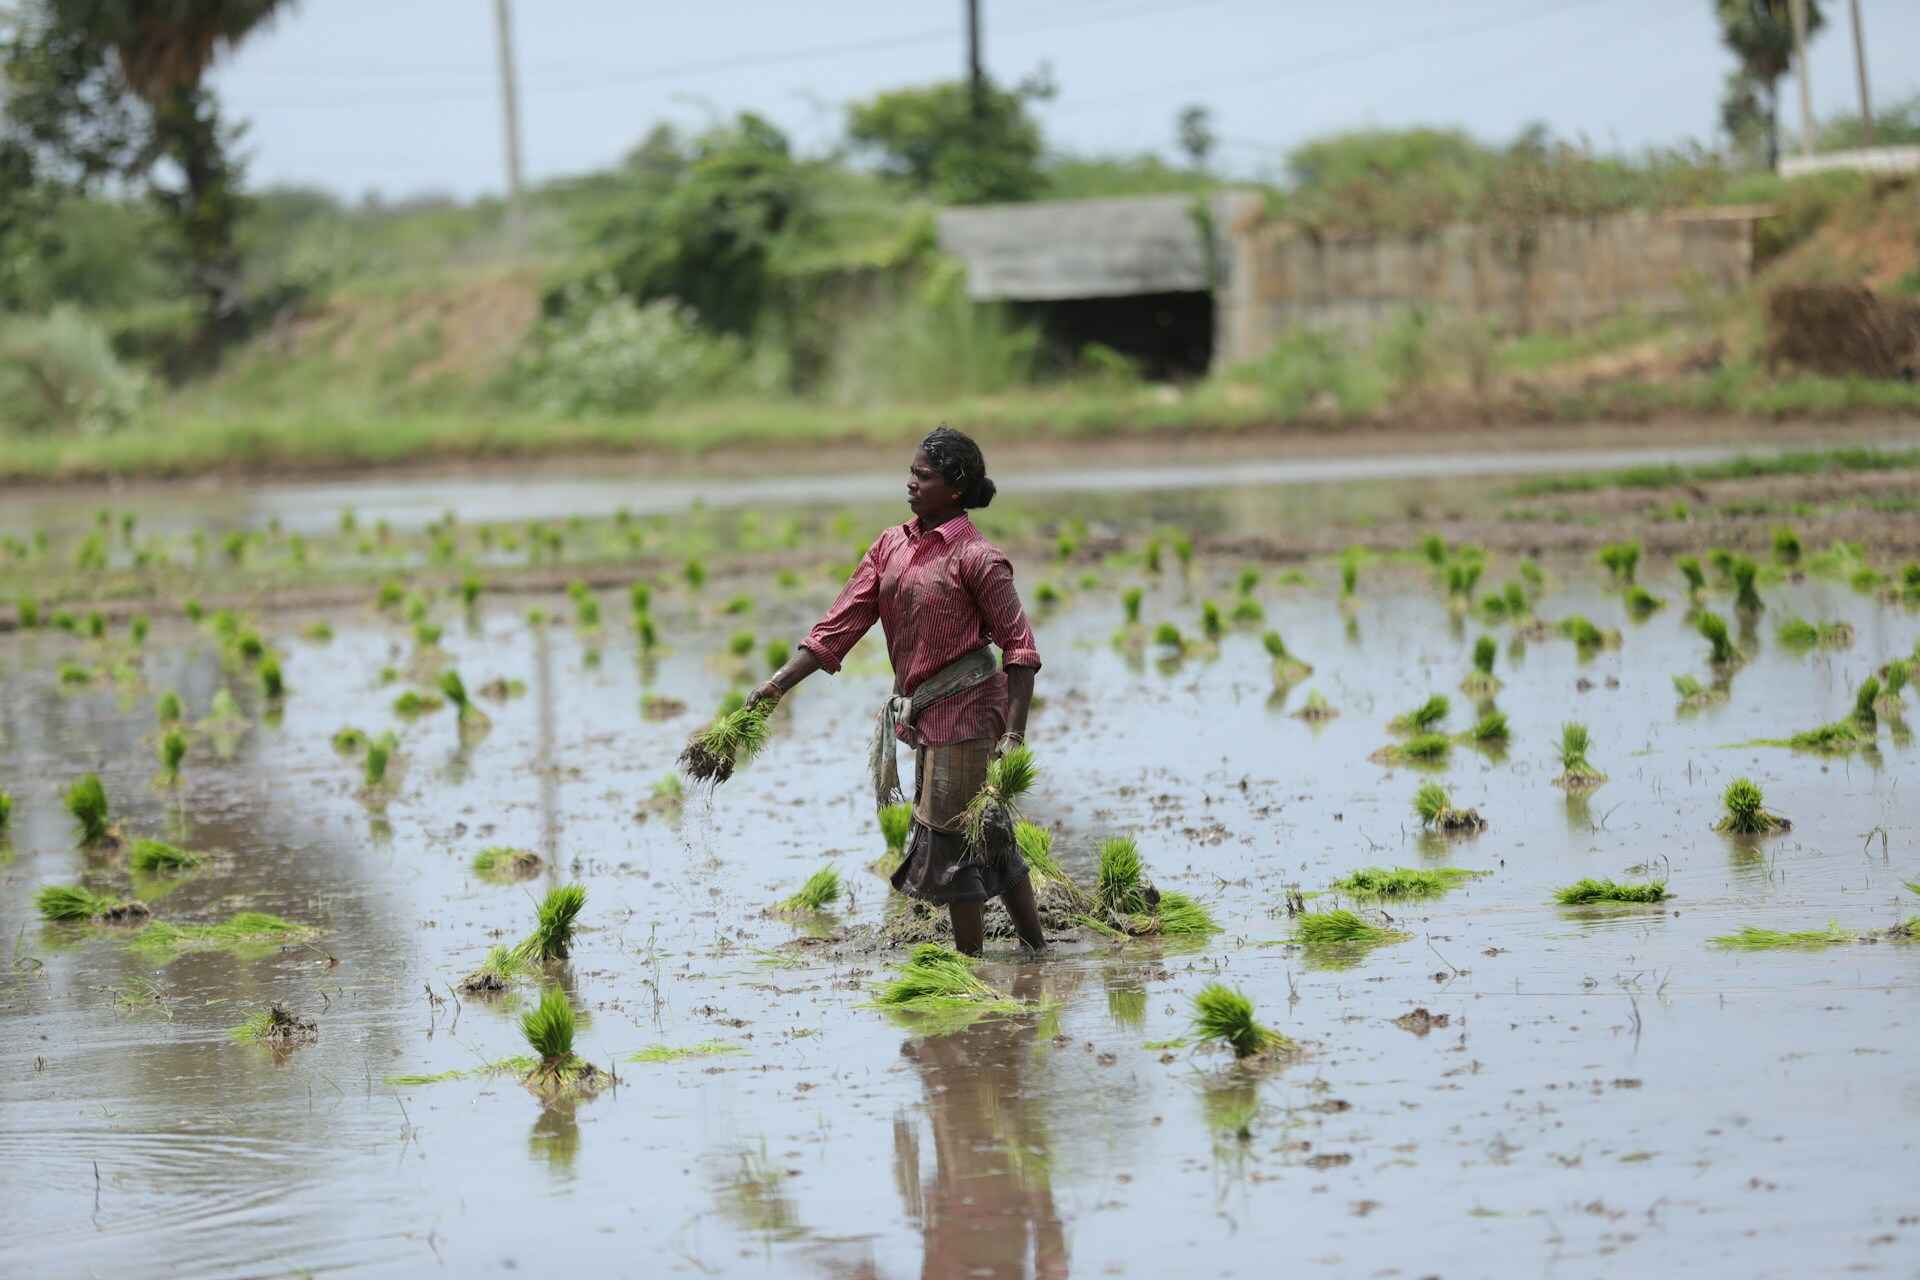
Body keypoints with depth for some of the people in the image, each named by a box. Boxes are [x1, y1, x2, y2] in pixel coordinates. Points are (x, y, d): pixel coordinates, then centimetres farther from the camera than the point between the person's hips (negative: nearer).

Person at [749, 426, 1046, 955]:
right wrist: (778, 684, -3)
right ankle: (1036, 950, 24)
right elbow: (841, 623, 5)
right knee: (986, 837, 14)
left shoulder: (976, 557, -13)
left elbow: (1020, 647, -13)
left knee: (946, 838, -6)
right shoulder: (891, 546, 8)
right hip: (925, 713, 7)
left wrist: (1013, 734, -19)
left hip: (965, 710, -7)